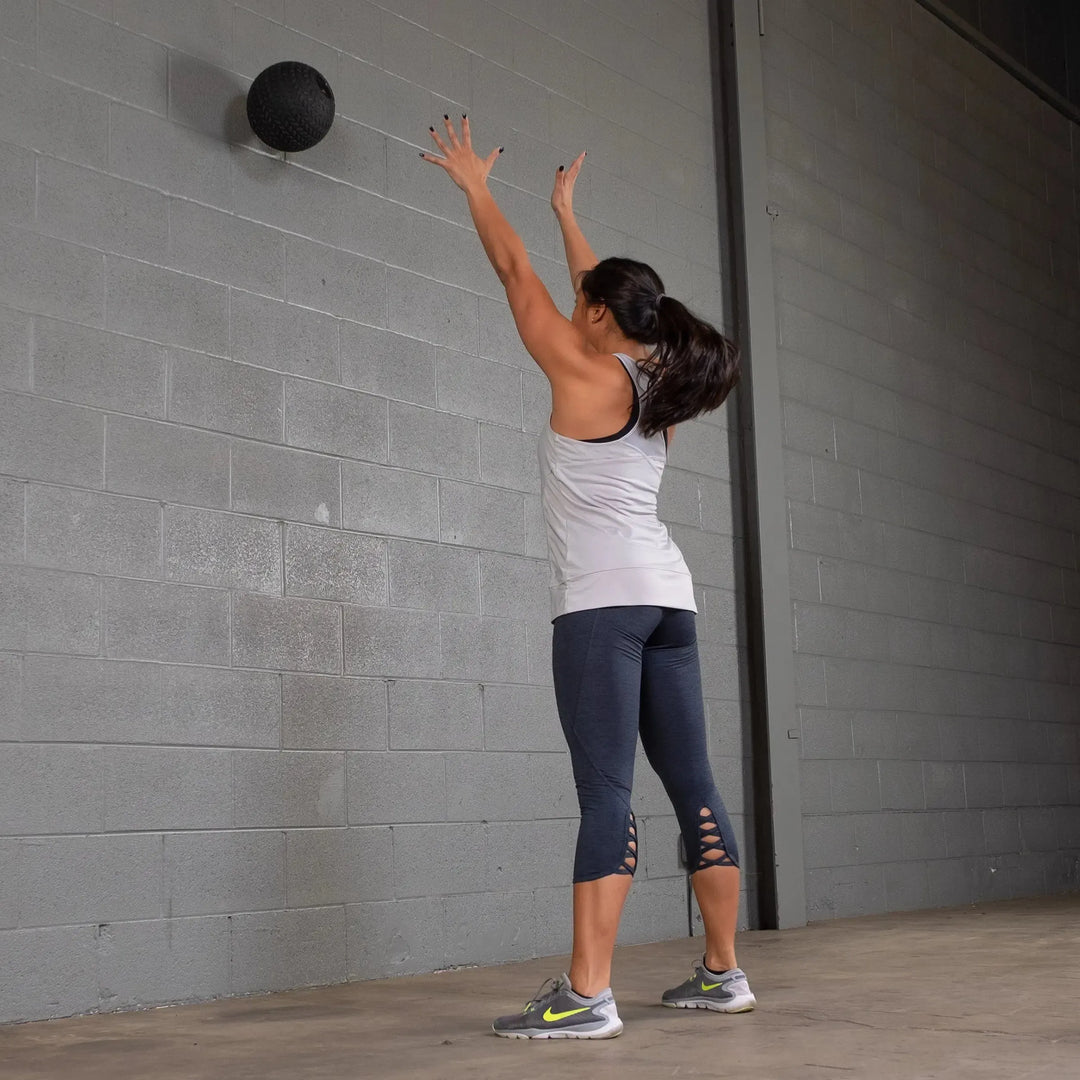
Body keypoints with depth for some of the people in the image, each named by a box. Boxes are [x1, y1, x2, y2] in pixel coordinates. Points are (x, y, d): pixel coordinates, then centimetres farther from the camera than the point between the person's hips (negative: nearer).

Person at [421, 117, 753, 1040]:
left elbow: (515, 271, 5)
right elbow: (607, 290, 31)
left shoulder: (585, 372, -4)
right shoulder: (657, 385, 15)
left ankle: (587, 996, -15)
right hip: (667, 598, 8)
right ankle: (724, 972, 15)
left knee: (607, 791, -13)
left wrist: (473, 183, 18)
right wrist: (567, 211, 42)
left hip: (603, 599, -8)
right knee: (693, 785, 9)